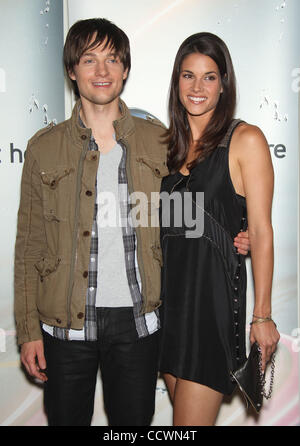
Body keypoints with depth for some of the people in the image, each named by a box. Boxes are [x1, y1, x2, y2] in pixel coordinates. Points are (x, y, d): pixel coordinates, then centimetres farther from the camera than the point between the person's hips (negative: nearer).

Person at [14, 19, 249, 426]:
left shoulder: (157, 140, 2)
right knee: (66, 419, 15)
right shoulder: (44, 148, -1)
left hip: (136, 319, 1)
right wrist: (28, 330, -1)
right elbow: (29, 245, 1)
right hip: (66, 322, 0)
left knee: (134, 419, 15)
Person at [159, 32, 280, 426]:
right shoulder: (168, 142, 11)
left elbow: (260, 231, -8)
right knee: (180, 406, 15)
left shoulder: (246, 139, -5)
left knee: (190, 423, -1)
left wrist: (262, 316, -8)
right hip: (168, 289, 6)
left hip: (213, 291, -5)